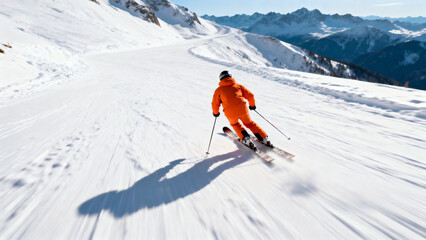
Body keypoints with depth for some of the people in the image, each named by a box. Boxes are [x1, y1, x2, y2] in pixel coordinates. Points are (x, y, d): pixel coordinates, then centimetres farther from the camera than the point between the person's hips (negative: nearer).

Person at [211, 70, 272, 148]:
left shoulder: (219, 90, 13)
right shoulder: (238, 85, 17)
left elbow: (215, 104, 14)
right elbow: (250, 95, 15)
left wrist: (215, 113, 32)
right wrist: (252, 105, 33)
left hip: (230, 113, -2)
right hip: (243, 109, 2)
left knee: (235, 124, 29)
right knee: (249, 123, 25)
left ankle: (246, 139, 15)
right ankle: (265, 139, 23)